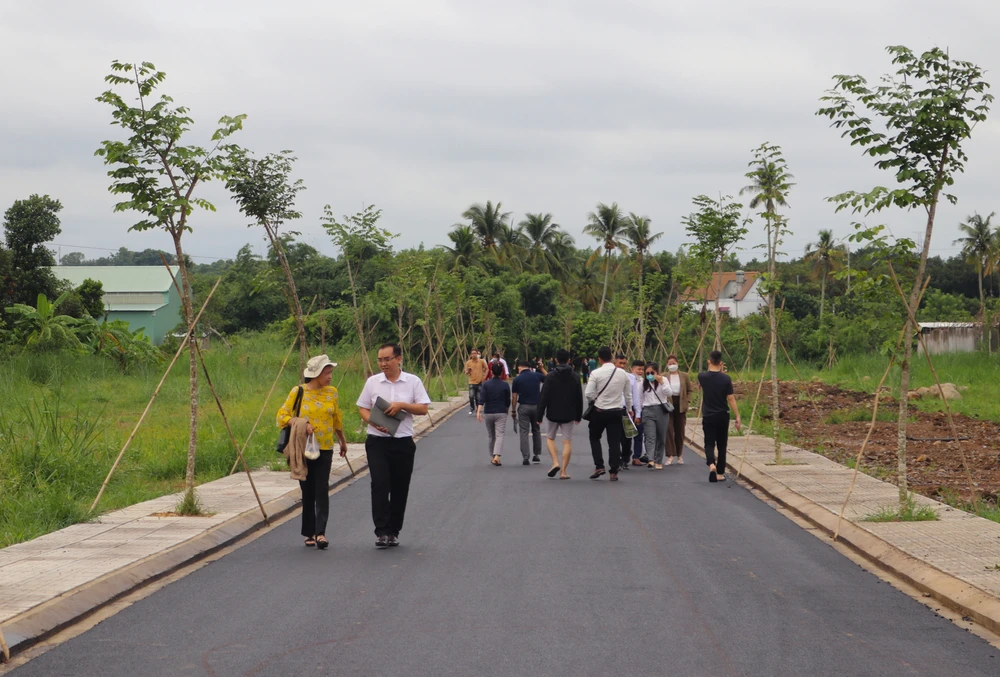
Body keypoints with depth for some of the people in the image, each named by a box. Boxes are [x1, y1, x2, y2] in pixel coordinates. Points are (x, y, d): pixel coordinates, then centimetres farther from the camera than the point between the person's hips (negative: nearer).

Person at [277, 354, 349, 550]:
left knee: (322, 489, -10)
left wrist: (343, 441, 29)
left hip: (325, 448, 1)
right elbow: (282, 416, -4)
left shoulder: (332, 392, 7)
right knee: (307, 491, 4)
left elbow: (337, 420, 20)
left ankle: (320, 532, -14)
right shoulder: (298, 392, -2)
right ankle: (309, 533, 14)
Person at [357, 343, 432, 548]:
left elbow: (423, 409, -1)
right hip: (377, 441, 0)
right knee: (380, 484, -12)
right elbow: (363, 408, 7)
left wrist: (402, 405, -16)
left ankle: (393, 532, 17)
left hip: (403, 442, 0)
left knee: (400, 489, 6)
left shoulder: (413, 382, 2)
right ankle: (381, 531, -11)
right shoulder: (372, 382, 5)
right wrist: (374, 422, -12)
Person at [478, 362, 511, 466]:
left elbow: (483, 399, -13)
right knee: (499, 435, -7)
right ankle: (497, 456, -26)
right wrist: (507, 410, 22)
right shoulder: (505, 386, -3)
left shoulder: (486, 384, -2)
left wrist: (479, 411, -17)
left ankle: (492, 457, 24)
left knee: (491, 436, 16)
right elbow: (507, 401, 4)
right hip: (501, 413, -2)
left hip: (488, 413, 2)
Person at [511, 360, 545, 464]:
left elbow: (514, 397, -3)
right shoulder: (537, 375, 1)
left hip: (523, 407, -2)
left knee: (524, 432, 0)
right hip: (536, 406, 2)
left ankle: (525, 457, -7)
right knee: (536, 431, 17)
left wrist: (513, 410, 6)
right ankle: (536, 455, 20)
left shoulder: (517, 379, -3)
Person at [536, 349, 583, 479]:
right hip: (569, 415, 2)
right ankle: (563, 471, 0)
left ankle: (555, 462, -3)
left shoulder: (551, 376, -8)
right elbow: (579, 398, 8)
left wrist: (539, 415, -5)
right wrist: (578, 416, 17)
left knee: (550, 438, 17)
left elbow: (543, 397, -10)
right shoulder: (575, 377, 2)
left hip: (553, 414, -2)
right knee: (567, 441, 5)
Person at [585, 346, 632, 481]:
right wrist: (629, 409, 23)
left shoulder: (596, 373, -12)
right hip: (616, 412, 2)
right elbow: (628, 395, 9)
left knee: (595, 438, 17)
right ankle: (613, 472, 4)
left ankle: (599, 466, 5)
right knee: (614, 442, 6)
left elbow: (589, 394, -14)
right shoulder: (623, 374, 0)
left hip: (599, 411, -2)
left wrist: (594, 400, 8)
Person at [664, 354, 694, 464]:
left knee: (680, 430, 9)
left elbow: (689, 390, 13)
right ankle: (670, 455, -12)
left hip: (680, 406, 2)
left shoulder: (684, 376, 6)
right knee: (669, 430, -11)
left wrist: (687, 401, 1)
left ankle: (679, 455, 21)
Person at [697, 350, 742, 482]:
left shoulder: (702, 377, -6)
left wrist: (719, 371, 20)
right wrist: (737, 417, -1)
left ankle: (711, 464, -26)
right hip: (723, 416, 0)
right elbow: (731, 399, -7)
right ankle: (720, 473, 16)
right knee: (722, 444, 12)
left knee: (709, 443, 3)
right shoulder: (726, 378, -9)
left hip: (708, 416, 0)